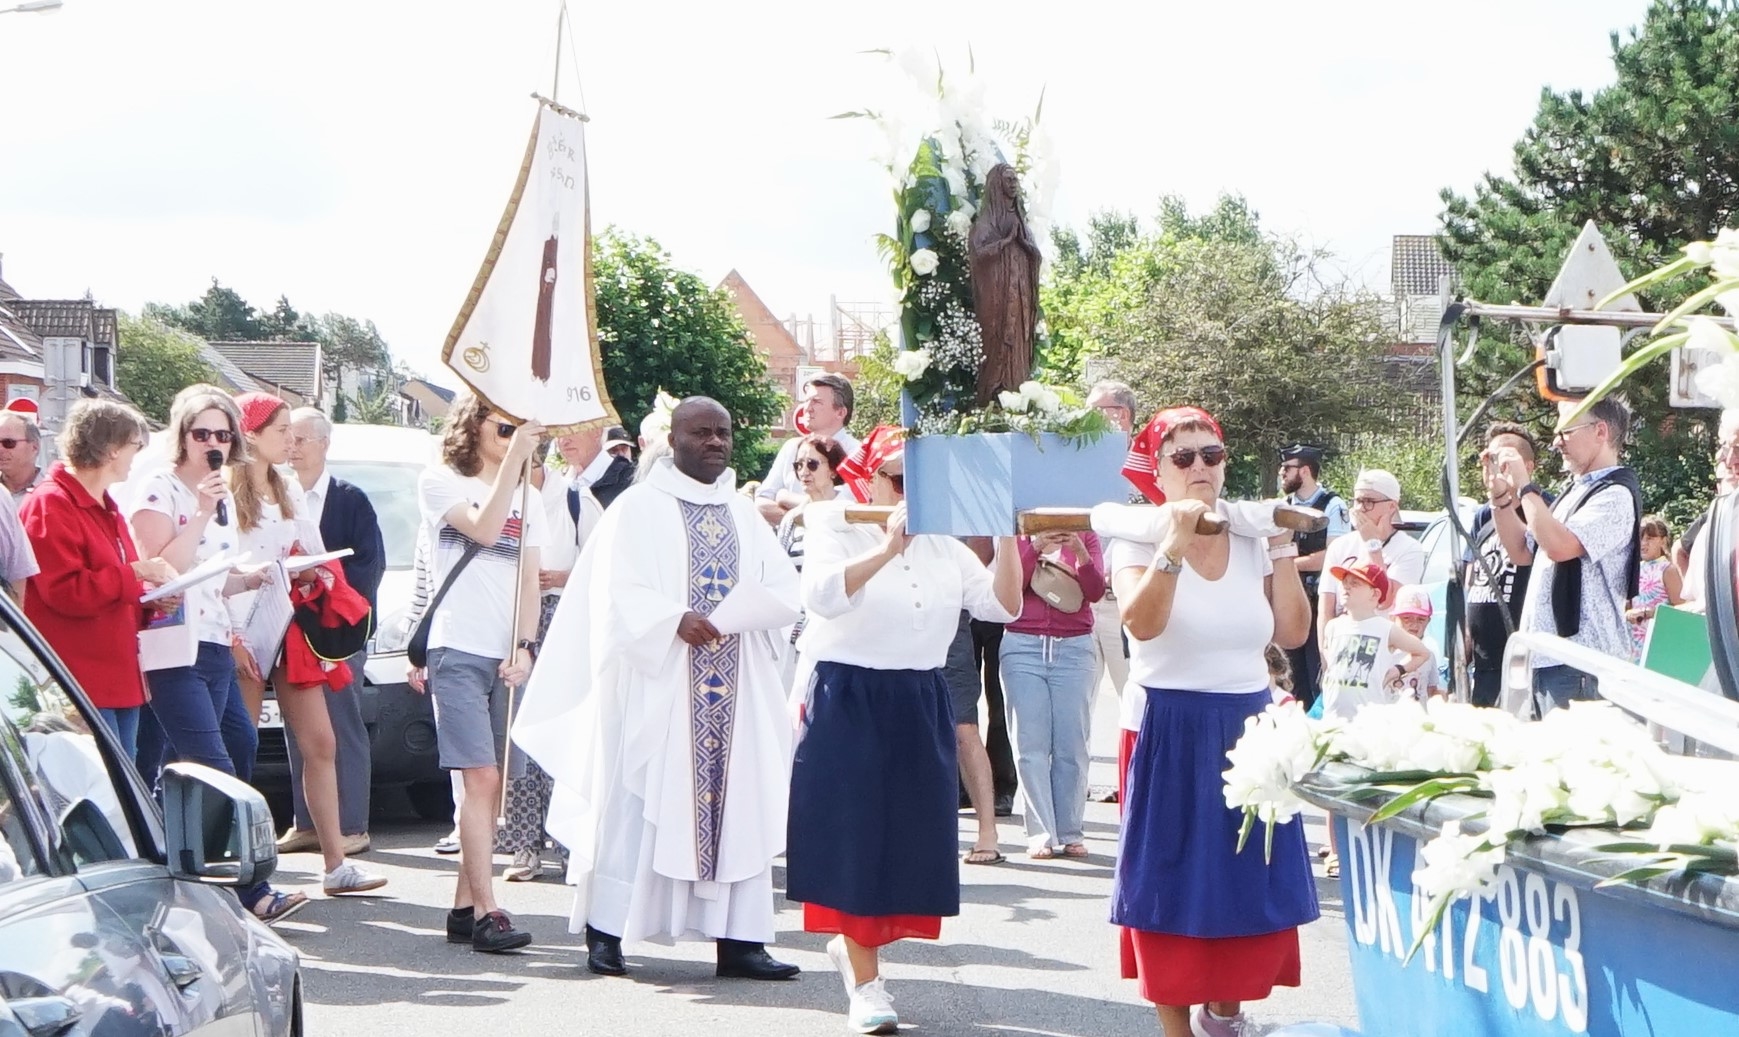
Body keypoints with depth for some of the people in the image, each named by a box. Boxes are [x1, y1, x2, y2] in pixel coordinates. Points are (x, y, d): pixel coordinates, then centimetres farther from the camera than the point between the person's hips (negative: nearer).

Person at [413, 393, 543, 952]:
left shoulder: (527, 500, 20)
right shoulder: (440, 483, 4)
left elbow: (529, 581, 12)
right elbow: (483, 529, -14)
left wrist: (524, 647, -3)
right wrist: (515, 459, -14)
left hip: (509, 657, 5)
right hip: (458, 651, -5)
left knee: (494, 784, 2)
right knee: (481, 779, -15)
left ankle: (464, 906, 8)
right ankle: (486, 912, -18)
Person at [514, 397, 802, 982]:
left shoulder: (745, 516, 17)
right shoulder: (638, 509, 1)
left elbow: (787, 591, 8)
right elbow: (618, 593, -10)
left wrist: (748, 605, -13)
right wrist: (676, 619, -25)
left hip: (738, 692, 5)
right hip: (656, 684, -5)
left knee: (739, 807, 1)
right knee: (637, 802, -6)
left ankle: (737, 939, 2)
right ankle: (605, 932, 0)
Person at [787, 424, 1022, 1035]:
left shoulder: (944, 546, 12)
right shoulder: (839, 533, -3)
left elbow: (1002, 605, 1)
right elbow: (822, 594, -24)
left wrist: (1006, 538, -12)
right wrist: (888, 547, -33)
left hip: (921, 704, 5)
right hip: (849, 701, -5)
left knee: (913, 836, 6)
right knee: (856, 837, -4)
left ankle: (853, 944, 29)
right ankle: (865, 982, 3)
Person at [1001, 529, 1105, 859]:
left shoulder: (1085, 536, 8)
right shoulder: (1018, 534, 8)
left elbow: (1096, 591, -2)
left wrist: (1079, 551, -17)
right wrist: (1035, 546, -15)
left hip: (1074, 649, 0)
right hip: (1023, 647, 0)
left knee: (1072, 746, -3)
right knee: (1031, 744, -4)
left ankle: (1071, 833, 3)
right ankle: (1041, 835, -3)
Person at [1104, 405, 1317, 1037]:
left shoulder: (1252, 537, 7)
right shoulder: (1140, 539, -5)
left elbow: (1292, 633, 1)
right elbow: (1140, 623, -24)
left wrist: (1283, 552, -4)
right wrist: (1175, 545, -29)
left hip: (1250, 729, 4)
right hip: (1171, 734, -4)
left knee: (1255, 886, 6)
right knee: (1174, 889, 1)